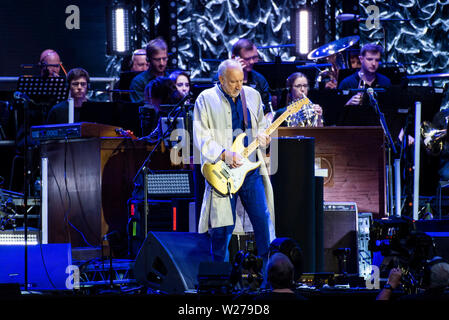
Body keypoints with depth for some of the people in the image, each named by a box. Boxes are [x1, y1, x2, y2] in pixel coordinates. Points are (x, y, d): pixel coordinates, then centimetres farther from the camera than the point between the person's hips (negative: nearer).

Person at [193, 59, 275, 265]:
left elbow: (261, 125, 23)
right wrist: (224, 154, -19)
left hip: (252, 170, 4)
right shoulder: (206, 99, -2)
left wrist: (261, 136, -1)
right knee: (223, 227, -2)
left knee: (263, 219, -2)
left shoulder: (252, 96, 11)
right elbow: (201, 138, -6)